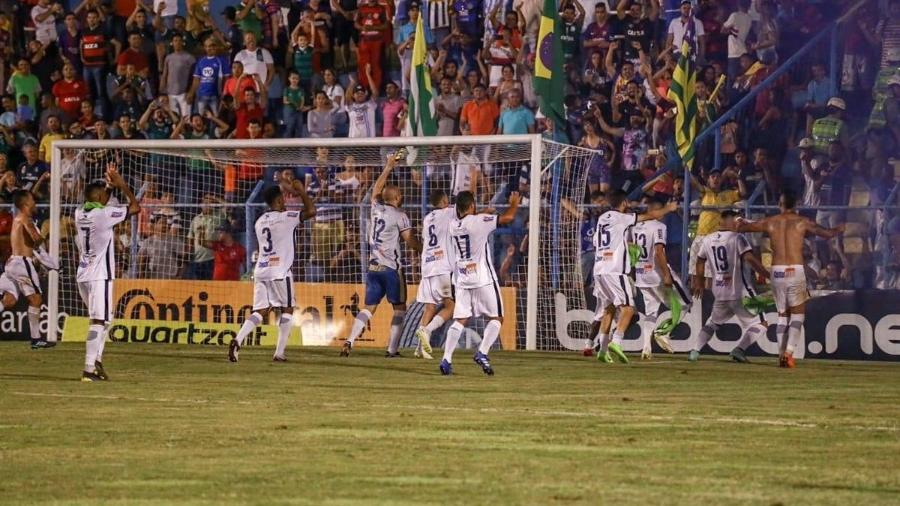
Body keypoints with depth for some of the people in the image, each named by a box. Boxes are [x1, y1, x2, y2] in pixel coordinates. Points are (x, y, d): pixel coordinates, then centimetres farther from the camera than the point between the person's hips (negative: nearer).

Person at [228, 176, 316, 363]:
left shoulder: (259, 222, 14)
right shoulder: (285, 217, -7)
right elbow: (311, 211, -13)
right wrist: (302, 192, -1)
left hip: (260, 271, 6)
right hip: (279, 272, -6)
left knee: (261, 311, 3)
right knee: (287, 310, 8)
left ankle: (238, 340, -20)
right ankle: (279, 353, 2)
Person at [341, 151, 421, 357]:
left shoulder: (376, 208, 8)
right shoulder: (400, 216, -7)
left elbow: (377, 188, 26)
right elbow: (410, 240, -10)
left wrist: (389, 166, 32)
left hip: (373, 267, 5)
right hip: (391, 268, -5)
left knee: (369, 308, 8)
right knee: (399, 308, 6)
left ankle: (350, 340, -9)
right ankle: (392, 349, 0)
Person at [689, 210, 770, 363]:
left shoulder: (708, 240, 8)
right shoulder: (737, 238, -10)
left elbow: (700, 261, 22)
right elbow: (750, 258, -23)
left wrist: (699, 282, 36)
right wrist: (767, 275, -19)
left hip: (719, 292, 6)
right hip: (740, 292, -6)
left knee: (713, 321, 28)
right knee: (759, 324, 2)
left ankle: (695, 351, 16)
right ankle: (739, 349, -18)